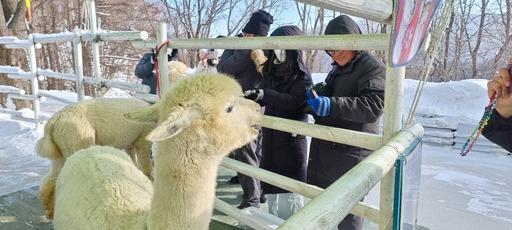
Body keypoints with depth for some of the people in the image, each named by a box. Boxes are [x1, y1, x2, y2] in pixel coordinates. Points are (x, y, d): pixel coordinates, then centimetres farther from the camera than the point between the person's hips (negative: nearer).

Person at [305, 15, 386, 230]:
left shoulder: (373, 68, -9)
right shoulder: (336, 70, 17)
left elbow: (373, 107, -24)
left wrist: (331, 105, -34)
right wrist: (317, 99, 10)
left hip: (350, 154, -8)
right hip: (324, 151, 8)